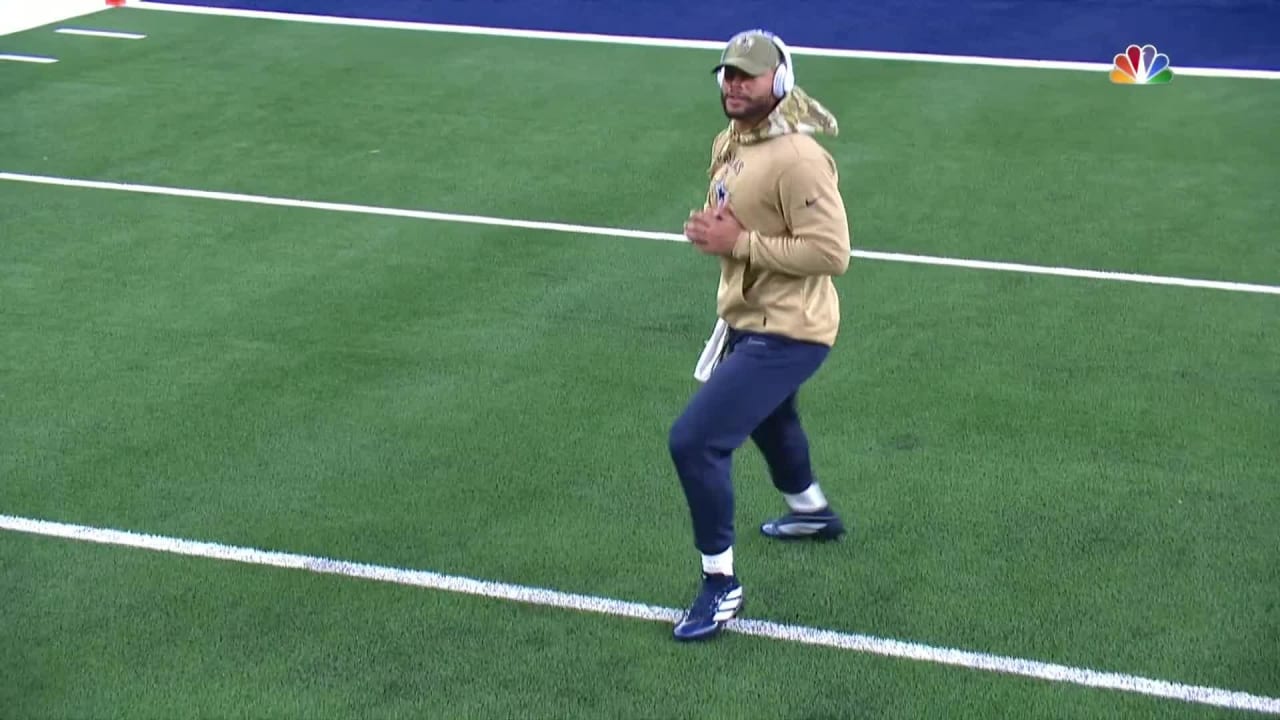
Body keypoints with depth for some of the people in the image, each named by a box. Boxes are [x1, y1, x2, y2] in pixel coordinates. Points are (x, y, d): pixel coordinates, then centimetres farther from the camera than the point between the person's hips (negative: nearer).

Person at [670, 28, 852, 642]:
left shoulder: (798, 158, -25)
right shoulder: (727, 143, 5)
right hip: (748, 321, 11)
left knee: (694, 442, -17)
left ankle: (720, 586, -2)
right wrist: (710, 230, -2)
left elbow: (831, 252, -29)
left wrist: (739, 243, -27)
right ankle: (810, 511, 65)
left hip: (786, 333, -11)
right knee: (766, 417, 35)